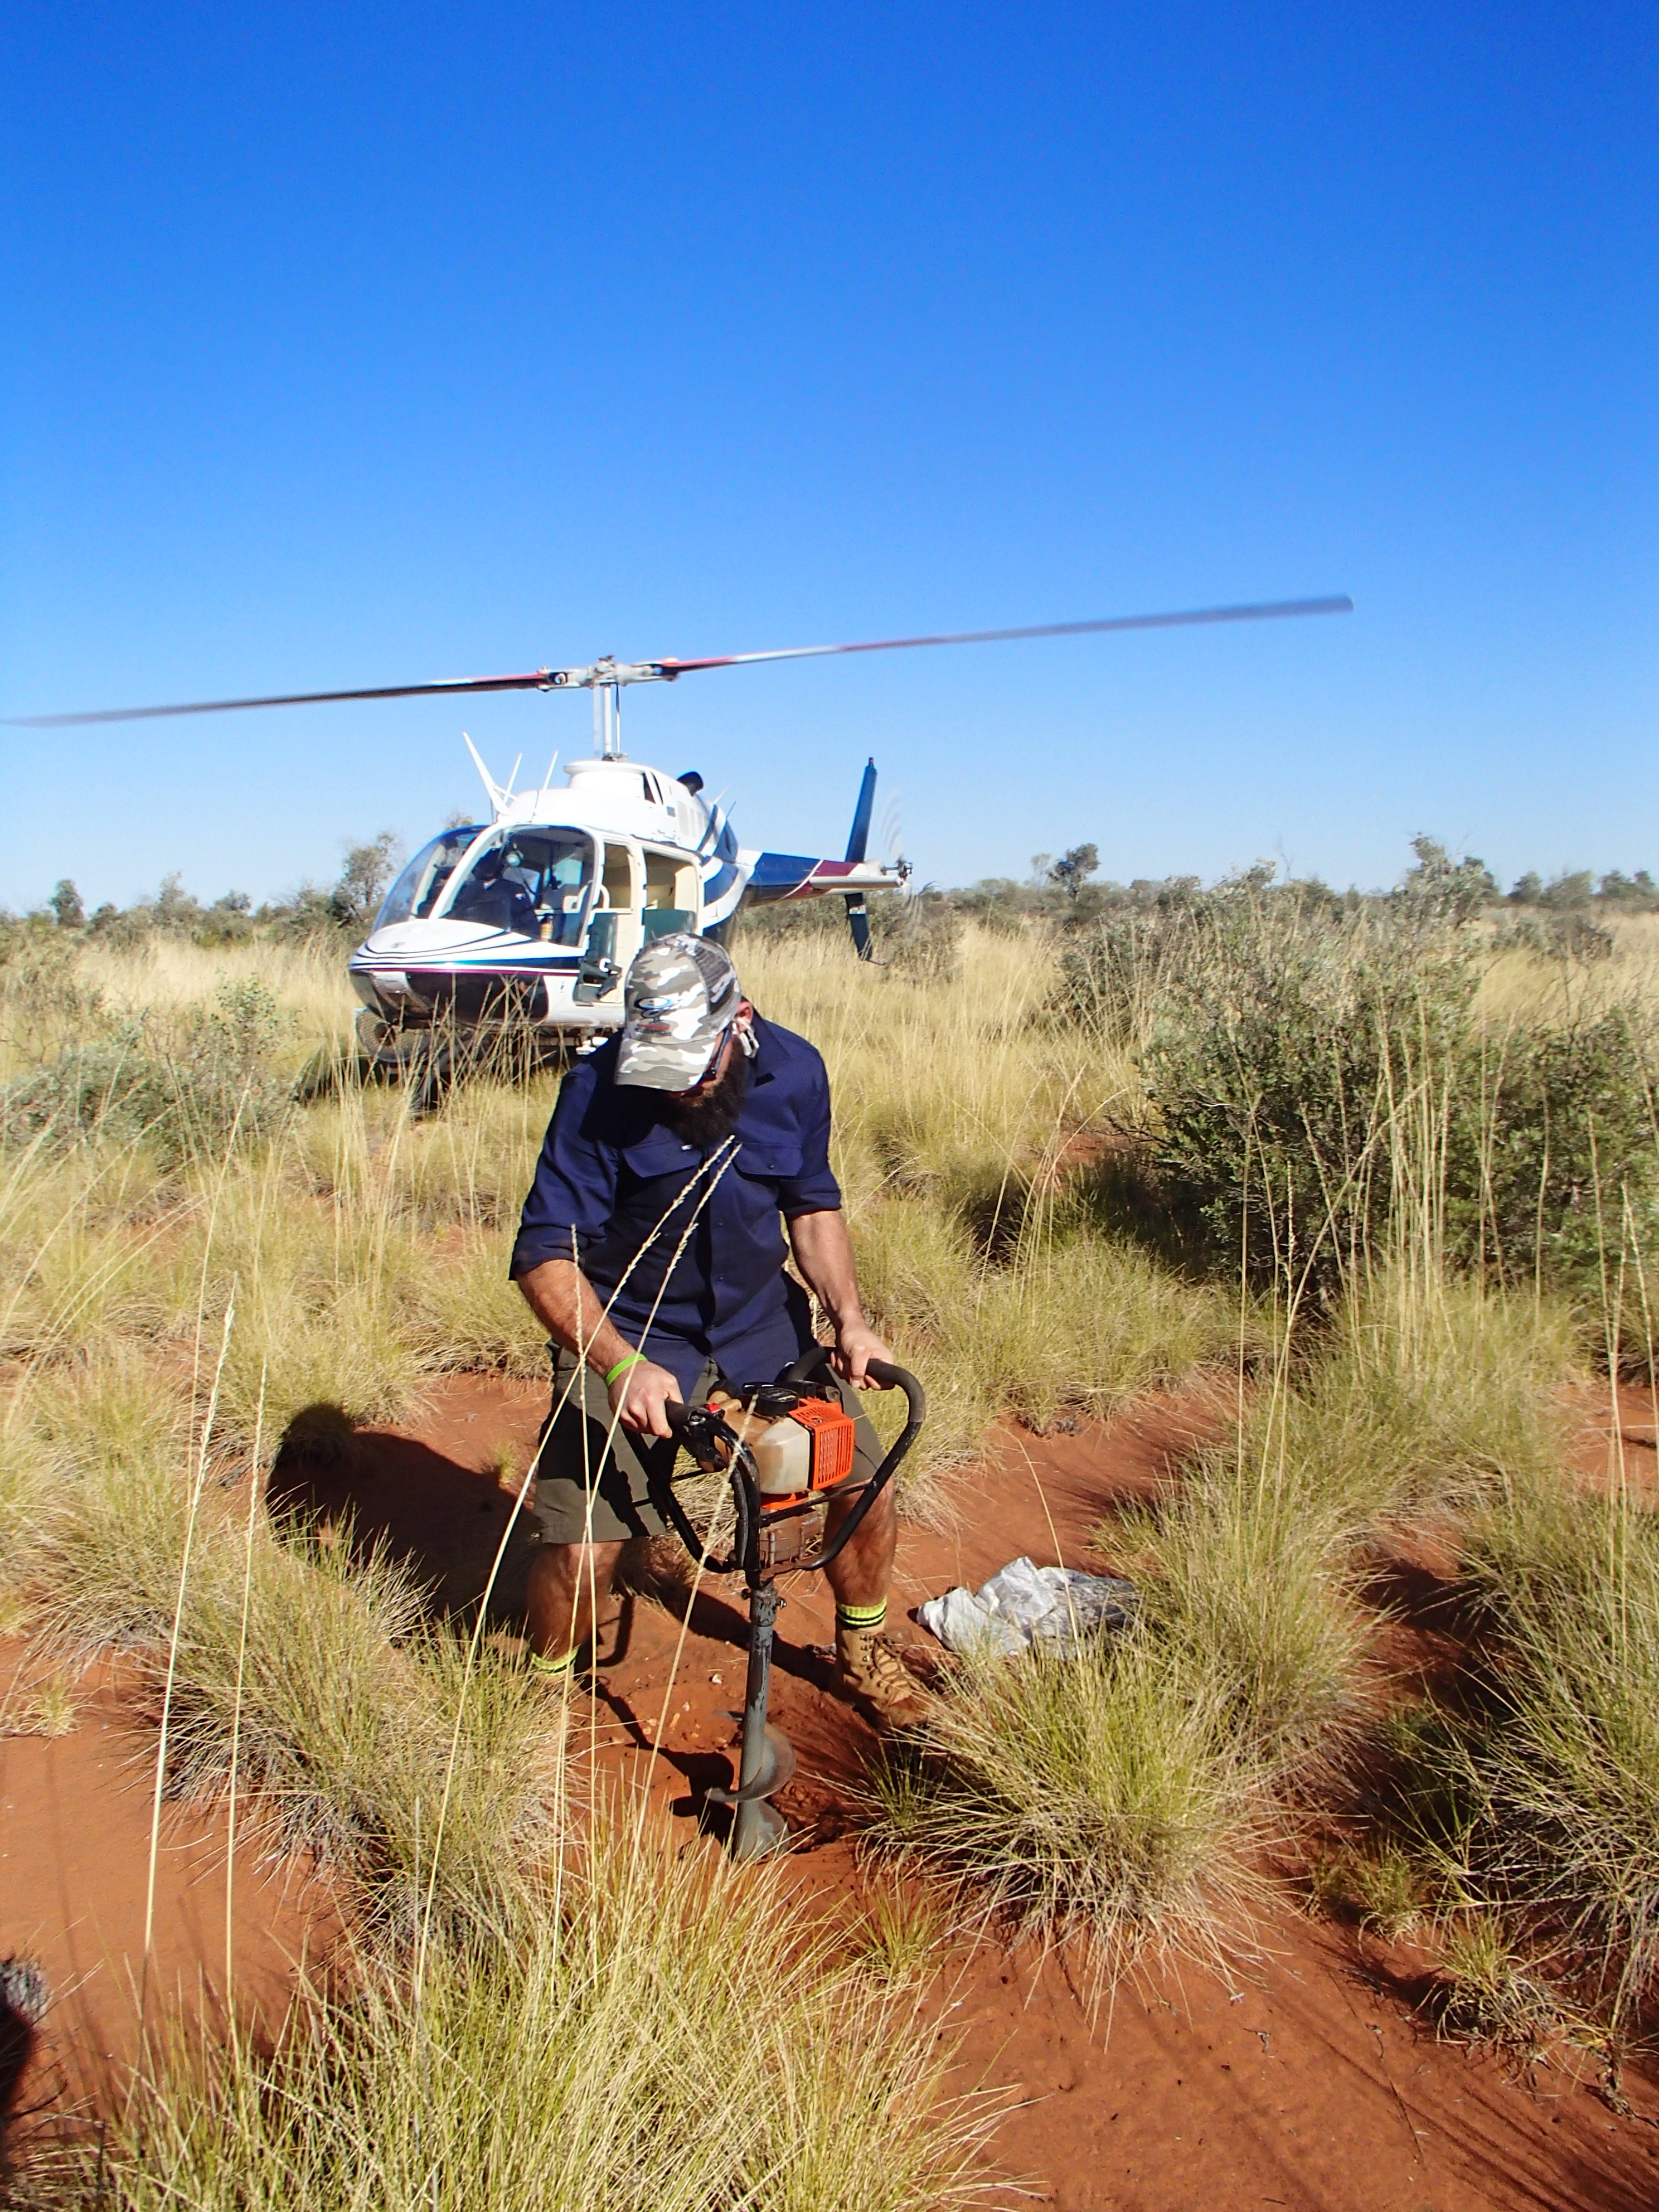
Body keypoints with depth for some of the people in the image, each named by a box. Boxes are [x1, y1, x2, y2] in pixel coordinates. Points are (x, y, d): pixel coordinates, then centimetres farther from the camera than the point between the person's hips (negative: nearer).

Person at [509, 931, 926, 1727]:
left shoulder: (794, 1071, -10)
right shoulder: (599, 1092, -22)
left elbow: (812, 1205, 5)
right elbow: (545, 1256, -22)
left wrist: (849, 1319, -9)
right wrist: (621, 1365, -37)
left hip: (761, 1320, 4)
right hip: (625, 1333, -3)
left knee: (866, 1486, 1)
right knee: (581, 1553, -13)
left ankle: (862, 1648, 32)